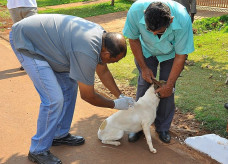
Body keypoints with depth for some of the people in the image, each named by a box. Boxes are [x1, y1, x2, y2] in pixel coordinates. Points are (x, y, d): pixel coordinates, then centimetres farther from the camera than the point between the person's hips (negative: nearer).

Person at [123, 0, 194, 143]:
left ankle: (163, 128, 15)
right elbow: (133, 39, -15)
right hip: (146, 51, 1)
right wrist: (143, 67, -13)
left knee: (167, 90, -6)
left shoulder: (183, 20, -40)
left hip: (171, 53, -1)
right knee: (144, 84, -7)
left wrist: (169, 85, -20)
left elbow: (180, 56, -26)